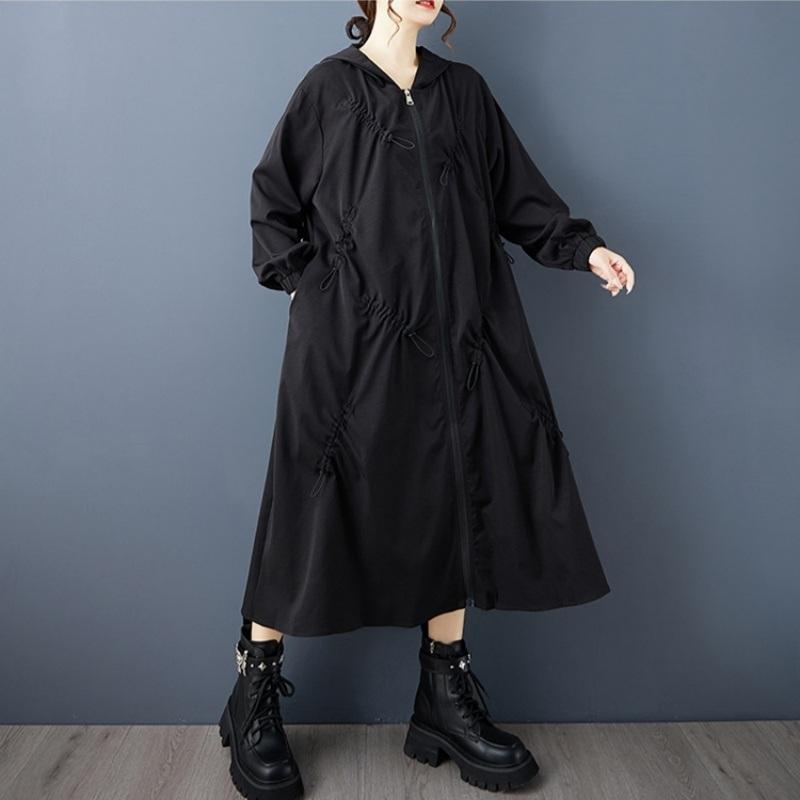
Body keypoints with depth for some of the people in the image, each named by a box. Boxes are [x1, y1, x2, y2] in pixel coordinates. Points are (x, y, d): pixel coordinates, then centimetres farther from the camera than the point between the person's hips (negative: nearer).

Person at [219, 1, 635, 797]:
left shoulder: (463, 90, 17)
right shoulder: (329, 86, 7)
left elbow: (516, 190, 15)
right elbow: (272, 196, 7)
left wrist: (584, 245, 3)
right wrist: (302, 283, -4)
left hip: (448, 341, 4)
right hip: (349, 342, -4)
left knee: (451, 505, 4)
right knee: (316, 508, -3)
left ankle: (447, 701, 18)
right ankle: (256, 696, 14)